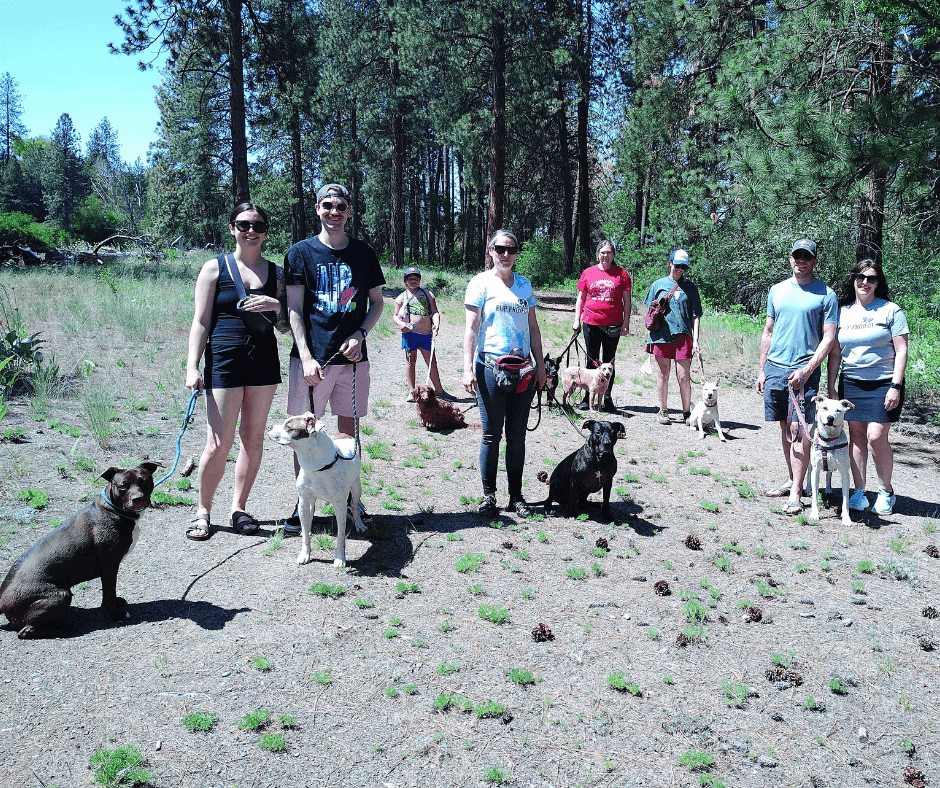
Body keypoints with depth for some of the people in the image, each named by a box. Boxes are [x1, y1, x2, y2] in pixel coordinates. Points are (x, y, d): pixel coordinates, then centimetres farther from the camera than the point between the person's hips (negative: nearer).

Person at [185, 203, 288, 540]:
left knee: (253, 438, 7)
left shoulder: (276, 273, 11)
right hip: (224, 360, -3)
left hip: (264, 360, 4)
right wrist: (192, 366, -9)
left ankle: (239, 507, 21)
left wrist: (276, 306, -9)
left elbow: (286, 326, 12)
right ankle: (203, 510, 14)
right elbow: (201, 322, 0)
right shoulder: (215, 268, 3)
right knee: (219, 443, -5)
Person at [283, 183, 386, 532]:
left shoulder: (364, 253, 9)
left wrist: (359, 334, -5)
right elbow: (294, 309, -2)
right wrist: (306, 357, -12)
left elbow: (377, 303, 13)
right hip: (311, 356, -2)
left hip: (352, 356, 2)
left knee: (348, 427, 8)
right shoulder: (300, 252, 2)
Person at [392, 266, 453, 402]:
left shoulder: (428, 294, 12)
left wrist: (436, 323, -13)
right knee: (410, 361, 3)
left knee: (432, 362, 4)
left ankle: (439, 391, 11)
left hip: (426, 332, 1)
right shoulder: (402, 297, 10)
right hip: (410, 332, -1)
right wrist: (400, 323, -10)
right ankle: (412, 392, 9)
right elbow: (395, 316, 11)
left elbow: (435, 312, 6)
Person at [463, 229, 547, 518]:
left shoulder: (524, 284, 14)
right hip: (490, 367, -4)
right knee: (492, 434, 0)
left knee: (517, 435, 8)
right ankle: (488, 495, 12)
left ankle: (516, 496, 16)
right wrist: (468, 368, -13)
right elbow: (472, 328, -5)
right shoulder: (481, 283, 0)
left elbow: (533, 328, 17)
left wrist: (540, 365, 12)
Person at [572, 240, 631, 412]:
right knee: (592, 360, 6)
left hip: (613, 325, -1)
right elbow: (580, 298, 12)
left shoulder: (621, 274, 3)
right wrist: (577, 320, 5)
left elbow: (627, 301, 4)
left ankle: (607, 398, 11)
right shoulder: (588, 273, 7)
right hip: (591, 322, 1)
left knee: (609, 362, 5)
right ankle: (588, 398, 12)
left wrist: (626, 323, -2)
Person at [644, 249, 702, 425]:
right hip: (661, 336, 1)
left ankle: (687, 413, 8)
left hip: (683, 336, 0)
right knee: (663, 375, 6)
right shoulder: (658, 284, 11)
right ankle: (662, 412, 16)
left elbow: (695, 316, 7)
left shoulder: (690, 287, 9)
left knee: (684, 377, -2)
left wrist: (695, 340, -2)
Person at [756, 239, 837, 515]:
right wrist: (761, 370, 13)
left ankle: (796, 493, -6)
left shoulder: (826, 295, -1)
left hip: (804, 370, -4)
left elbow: (829, 338, -4)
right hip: (774, 367, 4)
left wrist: (807, 369, -15)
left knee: (799, 428, -9)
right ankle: (792, 479, 23)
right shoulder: (777, 290, 12)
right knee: (785, 426, 11)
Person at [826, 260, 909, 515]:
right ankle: (859, 492, 12)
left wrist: (895, 386, -12)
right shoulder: (842, 312, 9)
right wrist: (831, 387, 6)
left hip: (883, 384, -3)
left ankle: (887, 492, 8)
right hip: (851, 384, 3)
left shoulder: (891, 311, -1)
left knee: (876, 437, -10)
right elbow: (834, 353, 11)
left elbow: (901, 351, -4)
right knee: (856, 437, 4)